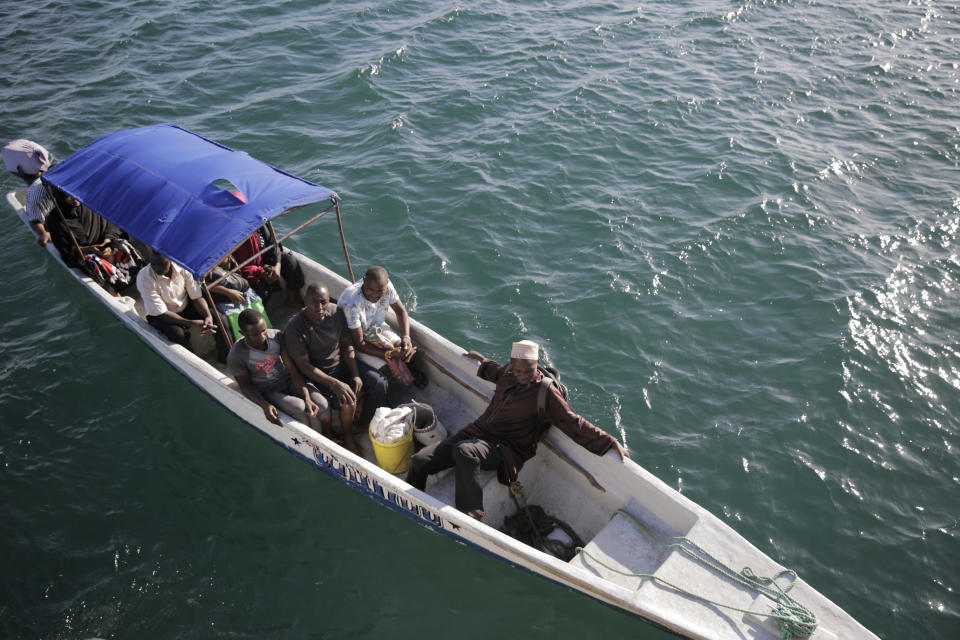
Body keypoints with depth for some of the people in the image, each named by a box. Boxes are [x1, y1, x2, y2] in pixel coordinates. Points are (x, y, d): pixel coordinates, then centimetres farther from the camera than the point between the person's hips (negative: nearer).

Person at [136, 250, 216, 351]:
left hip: (185, 308, 4)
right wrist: (192, 323, -35)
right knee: (177, 334, -34)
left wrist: (208, 316, -31)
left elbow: (197, 297, -10)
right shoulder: (144, 277, -25)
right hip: (158, 315, -4)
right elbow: (161, 312, -26)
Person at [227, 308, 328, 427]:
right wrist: (265, 405, -26)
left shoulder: (276, 336, -15)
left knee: (322, 404, -17)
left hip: (289, 381, 3)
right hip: (268, 392, -3)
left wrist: (307, 398, -25)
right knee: (300, 409, -28)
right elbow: (245, 385, -8)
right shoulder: (236, 356, -21)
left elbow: (293, 370, -14)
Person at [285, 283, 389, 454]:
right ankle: (348, 438, 6)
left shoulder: (336, 312, -12)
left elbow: (347, 345, 0)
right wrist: (335, 384, -28)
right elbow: (303, 365, -21)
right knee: (348, 402, -26)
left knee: (380, 384, -11)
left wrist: (356, 375, -10)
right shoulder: (295, 328, -27)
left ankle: (365, 425, 13)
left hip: (342, 363, 5)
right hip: (319, 374, -5)